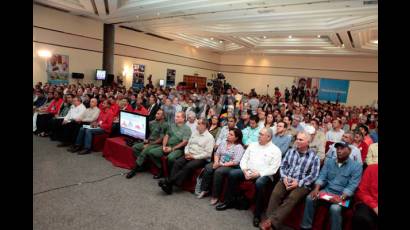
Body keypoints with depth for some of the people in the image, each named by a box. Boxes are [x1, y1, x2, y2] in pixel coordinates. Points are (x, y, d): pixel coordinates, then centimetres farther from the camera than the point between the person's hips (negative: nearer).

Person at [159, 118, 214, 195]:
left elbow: (208, 154, -12)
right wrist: (187, 153, -2)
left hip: (200, 158, -6)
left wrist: (194, 157, -15)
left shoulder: (209, 137, -4)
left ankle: (168, 181, -27)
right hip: (189, 155, 6)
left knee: (188, 166, -31)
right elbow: (188, 145, 19)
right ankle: (169, 185, -26)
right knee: (177, 162, -20)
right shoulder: (194, 133, 17)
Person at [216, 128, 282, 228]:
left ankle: (257, 214, -17)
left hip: (264, 174, -5)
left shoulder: (275, 150, -2)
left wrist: (259, 174, -19)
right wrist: (245, 170, -9)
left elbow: (273, 169, -9)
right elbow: (244, 159, 9)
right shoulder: (252, 145, 12)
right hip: (248, 171, 5)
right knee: (232, 174, -15)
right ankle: (229, 201, 1)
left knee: (259, 183, -36)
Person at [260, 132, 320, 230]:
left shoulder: (314, 156, 1)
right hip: (286, 180, 3)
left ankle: (271, 221, -33)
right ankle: (269, 219, -26)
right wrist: (284, 177, -7)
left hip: (302, 184, -3)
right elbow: (282, 166, 13)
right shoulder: (290, 151, 13)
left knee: (292, 198, -31)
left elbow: (313, 175, -4)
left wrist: (299, 182, -15)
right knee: (275, 193, -26)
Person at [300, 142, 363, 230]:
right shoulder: (329, 162, 9)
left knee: (335, 208, -34)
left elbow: (352, 186, -13)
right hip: (326, 191, 4)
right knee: (310, 198, -21)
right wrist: (316, 189, -16)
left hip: (343, 195, -4)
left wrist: (341, 198, -28)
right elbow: (322, 177, 3)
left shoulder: (356, 166, -5)